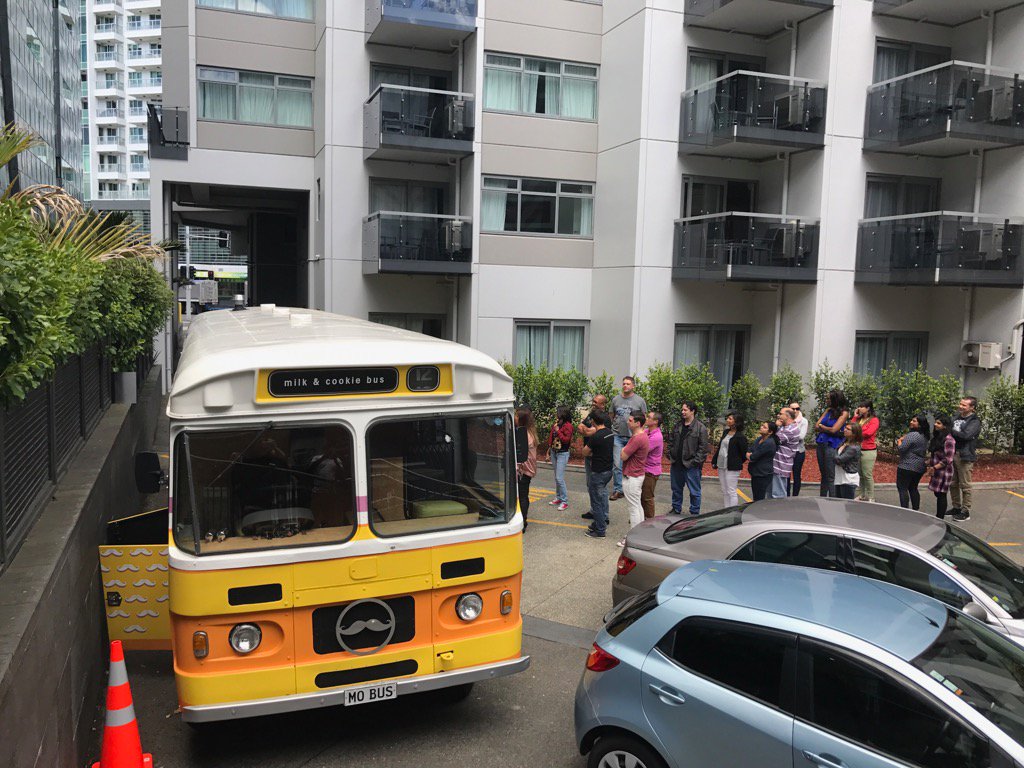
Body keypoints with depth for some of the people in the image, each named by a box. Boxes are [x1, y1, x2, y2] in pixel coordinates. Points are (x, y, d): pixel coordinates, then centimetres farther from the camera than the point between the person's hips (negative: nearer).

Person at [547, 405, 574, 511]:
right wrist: (549, 447, 15)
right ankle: (558, 498, 24)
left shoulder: (568, 426, -13)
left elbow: (566, 440, -19)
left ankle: (565, 501, -4)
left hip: (562, 454, -8)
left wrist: (557, 431, -20)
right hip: (554, 452, 8)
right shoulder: (555, 424, 9)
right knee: (556, 477, 14)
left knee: (559, 478, -11)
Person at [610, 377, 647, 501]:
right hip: (618, 436, 1)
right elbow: (611, 417, 14)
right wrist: (610, 430, 7)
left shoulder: (640, 401, 1)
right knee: (617, 464, -3)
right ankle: (617, 490, 5)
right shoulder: (616, 399, 7)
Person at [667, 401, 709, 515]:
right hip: (676, 464, 6)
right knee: (676, 489, 18)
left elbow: (703, 448, -12)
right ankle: (676, 510, 33)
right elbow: (671, 442, 17)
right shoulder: (677, 426, 9)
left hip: (691, 466, -6)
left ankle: (694, 513, 16)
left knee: (694, 491, 4)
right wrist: (670, 455, 6)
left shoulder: (701, 428, -9)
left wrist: (695, 462, -16)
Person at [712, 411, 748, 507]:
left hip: (732, 468, -8)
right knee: (725, 492, 14)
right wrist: (714, 460, 11)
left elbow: (744, 455, -9)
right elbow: (719, 447, 16)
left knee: (731, 492, -3)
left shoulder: (740, 437, -13)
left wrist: (735, 464, -1)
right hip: (721, 466, 8)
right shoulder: (725, 432, 11)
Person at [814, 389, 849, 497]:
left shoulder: (844, 413, -7)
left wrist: (821, 426, 0)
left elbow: (833, 430, -15)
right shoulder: (828, 410, 12)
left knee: (830, 477, -5)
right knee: (823, 475, 13)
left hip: (831, 445, -7)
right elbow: (816, 426, 8)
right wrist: (827, 429, -8)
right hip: (820, 444, 7)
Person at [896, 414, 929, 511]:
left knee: (902, 488, -3)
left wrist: (900, 441, -1)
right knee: (913, 488, 18)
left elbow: (901, 449, -22)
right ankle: (916, 510, 20)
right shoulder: (925, 437, 12)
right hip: (920, 467, 9)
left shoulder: (912, 435, -19)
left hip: (907, 466, -9)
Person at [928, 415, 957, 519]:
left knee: (941, 495, -1)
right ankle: (938, 516, 24)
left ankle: (940, 518, 7)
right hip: (937, 471, 9)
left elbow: (948, 459, -20)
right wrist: (929, 462, 8)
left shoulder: (948, 439, -18)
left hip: (944, 471, -9)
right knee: (937, 494, 15)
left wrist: (935, 467, -19)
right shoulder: (937, 437, 11)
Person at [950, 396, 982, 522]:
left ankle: (965, 512, 8)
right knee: (953, 484, 14)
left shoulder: (975, 421, -8)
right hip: (952, 454, 7)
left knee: (965, 486, 0)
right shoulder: (957, 417, 13)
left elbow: (966, 435, -23)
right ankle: (956, 508, 27)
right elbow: (949, 431, 12)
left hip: (964, 456, -7)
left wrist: (951, 431, -15)